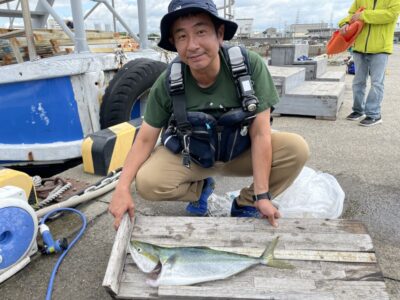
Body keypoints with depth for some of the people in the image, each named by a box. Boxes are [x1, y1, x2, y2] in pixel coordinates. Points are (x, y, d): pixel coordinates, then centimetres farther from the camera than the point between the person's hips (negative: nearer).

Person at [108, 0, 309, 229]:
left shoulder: (250, 66, -25)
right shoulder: (167, 83, -21)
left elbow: (260, 134, -23)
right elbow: (146, 139, -12)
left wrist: (261, 196, -24)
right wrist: (123, 187, -24)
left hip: (240, 150, 0)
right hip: (191, 156, 0)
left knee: (297, 149, -23)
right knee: (147, 182, -24)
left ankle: (245, 204, 1)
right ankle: (201, 188, 9)